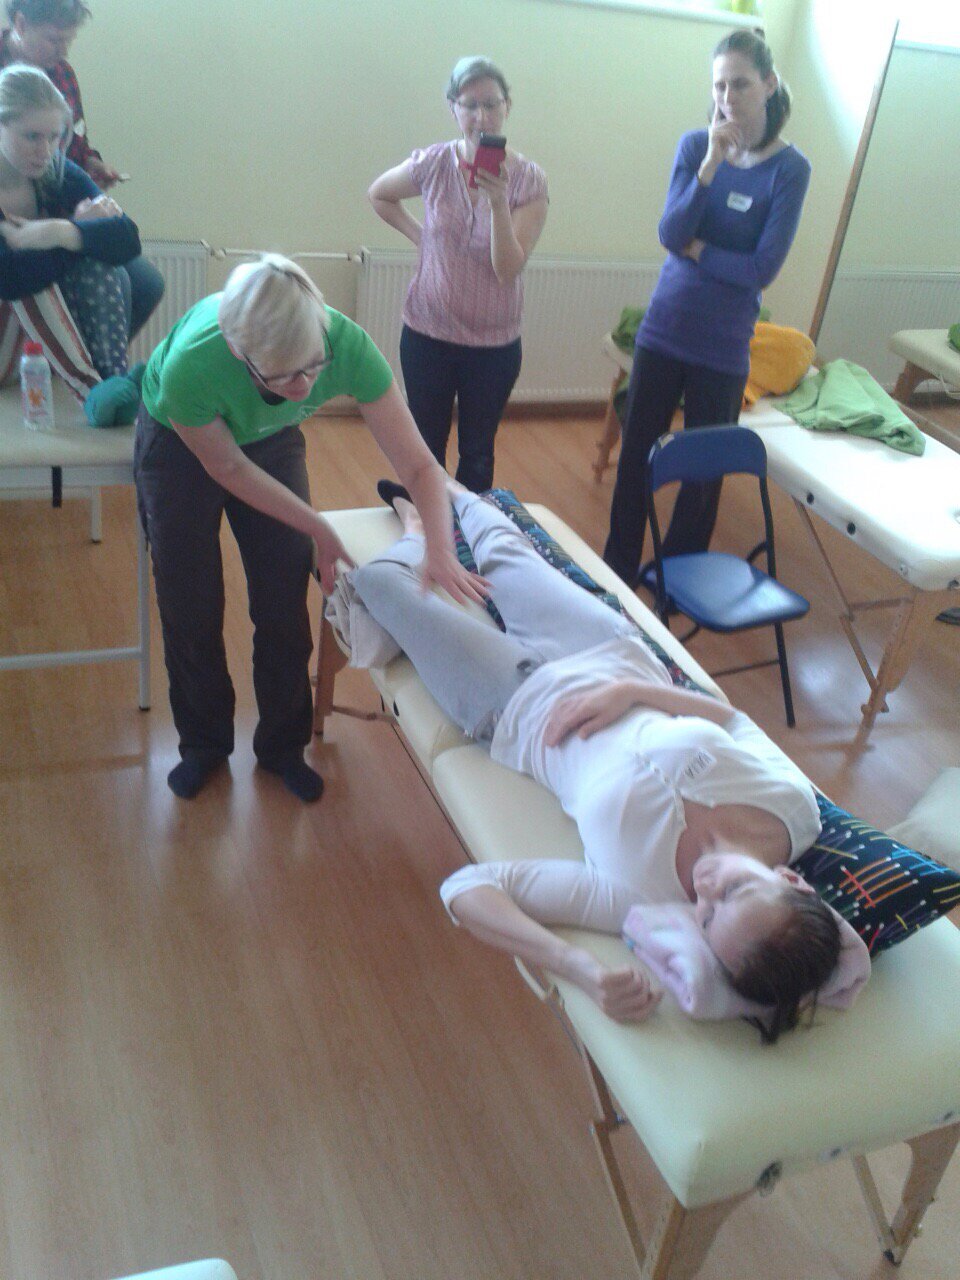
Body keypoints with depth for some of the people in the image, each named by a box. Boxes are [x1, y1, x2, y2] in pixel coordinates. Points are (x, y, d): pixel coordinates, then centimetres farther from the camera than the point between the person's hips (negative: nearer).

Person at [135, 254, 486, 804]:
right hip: (180, 443, -2)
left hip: (271, 440, 2)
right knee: (191, 609, 3)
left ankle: (283, 744, 24)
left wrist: (441, 550, -47)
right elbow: (227, 468, -23)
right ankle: (204, 743, 29)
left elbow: (420, 466, -32)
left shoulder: (348, 346, -36)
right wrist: (318, 530, -19)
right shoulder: (190, 366, -42)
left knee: (285, 607, 0)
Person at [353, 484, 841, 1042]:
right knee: (503, 552, 27)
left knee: (380, 577, 14)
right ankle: (455, 495, 65)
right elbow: (732, 718, -9)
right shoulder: (797, 801, -28)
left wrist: (581, 966, -51)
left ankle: (417, 531, 53)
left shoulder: (641, 897, -40)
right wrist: (632, 689, -23)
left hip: (518, 707, -3)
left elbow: (466, 887, -39)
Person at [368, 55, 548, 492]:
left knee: (477, 454, 13)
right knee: (426, 450, 13)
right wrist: (418, 235, 1)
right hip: (427, 336, 1)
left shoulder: (528, 180, -11)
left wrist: (499, 202, -30)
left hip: (494, 345, -1)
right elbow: (378, 195, 13)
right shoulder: (433, 164, -7)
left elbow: (508, 270, -19)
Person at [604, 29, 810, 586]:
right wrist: (711, 165, -21)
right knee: (637, 455, 9)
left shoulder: (790, 168, -8)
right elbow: (671, 235, -11)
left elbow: (762, 269, -14)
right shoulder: (695, 145, 0)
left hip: (723, 347, -2)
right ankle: (618, 571, 25)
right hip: (663, 331, 3)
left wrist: (695, 247, -9)